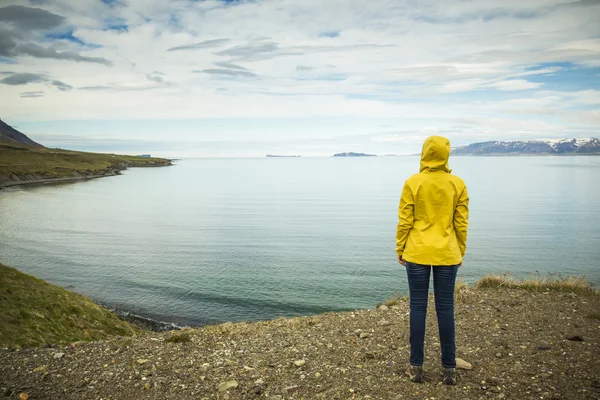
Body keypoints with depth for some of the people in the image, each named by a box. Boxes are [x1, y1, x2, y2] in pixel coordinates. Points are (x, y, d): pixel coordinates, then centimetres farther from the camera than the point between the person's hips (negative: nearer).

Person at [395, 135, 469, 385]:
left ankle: (416, 366, 14)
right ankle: (449, 368, 16)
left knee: (418, 308, 7)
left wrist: (400, 249, 5)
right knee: (445, 309, 8)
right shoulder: (457, 184, -1)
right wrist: (460, 252, 13)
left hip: (417, 253, -1)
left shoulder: (413, 183, -7)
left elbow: (405, 221, -6)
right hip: (447, 254, 1)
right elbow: (461, 223, 2)